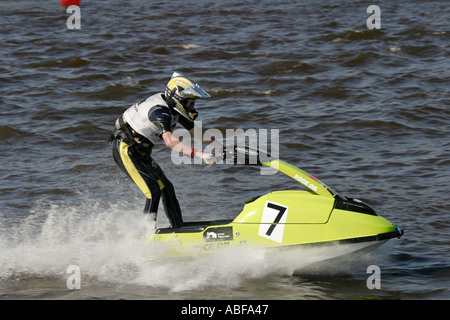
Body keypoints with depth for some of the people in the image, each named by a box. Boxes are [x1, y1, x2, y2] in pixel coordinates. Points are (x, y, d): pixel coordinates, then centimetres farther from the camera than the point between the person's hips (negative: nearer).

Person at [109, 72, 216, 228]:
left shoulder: (174, 108, 0)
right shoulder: (159, 111, -30)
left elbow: (195, 131, 10)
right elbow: (170, 141, -45)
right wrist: (198, 154, -53)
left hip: (141, 153, 9)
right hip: (126, 150, -9)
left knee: (166, 188, 6)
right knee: (153, 191, -16)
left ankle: (178, 228, 11)